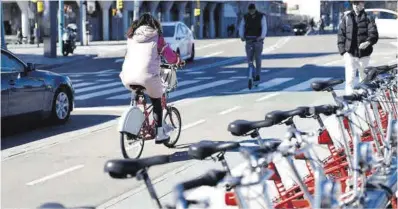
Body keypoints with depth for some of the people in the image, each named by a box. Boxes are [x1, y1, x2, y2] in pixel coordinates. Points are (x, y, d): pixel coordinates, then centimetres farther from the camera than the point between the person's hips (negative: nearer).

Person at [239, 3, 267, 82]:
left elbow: (264, 27, -14)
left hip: (258, 40, -2)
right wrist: (242, 36, -17)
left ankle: (257, 75, 5)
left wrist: (262, 36, -30)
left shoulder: (261, 16, -4)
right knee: (249, 59, -1)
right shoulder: (245, 17, 3)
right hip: (249, 40, 2)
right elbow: (241, 27, 0)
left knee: (258, 58, -2)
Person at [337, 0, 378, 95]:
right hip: (350, 54, 0)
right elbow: (341, 36, 4)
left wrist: (368, 42, -32)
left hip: (364, 54, 0)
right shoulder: (346, 18, 3)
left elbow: (374, 35, -11)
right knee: (349, 79, -9)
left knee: (364, 79, 13)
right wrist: (343, 51, -6)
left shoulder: (368, 18, 0)